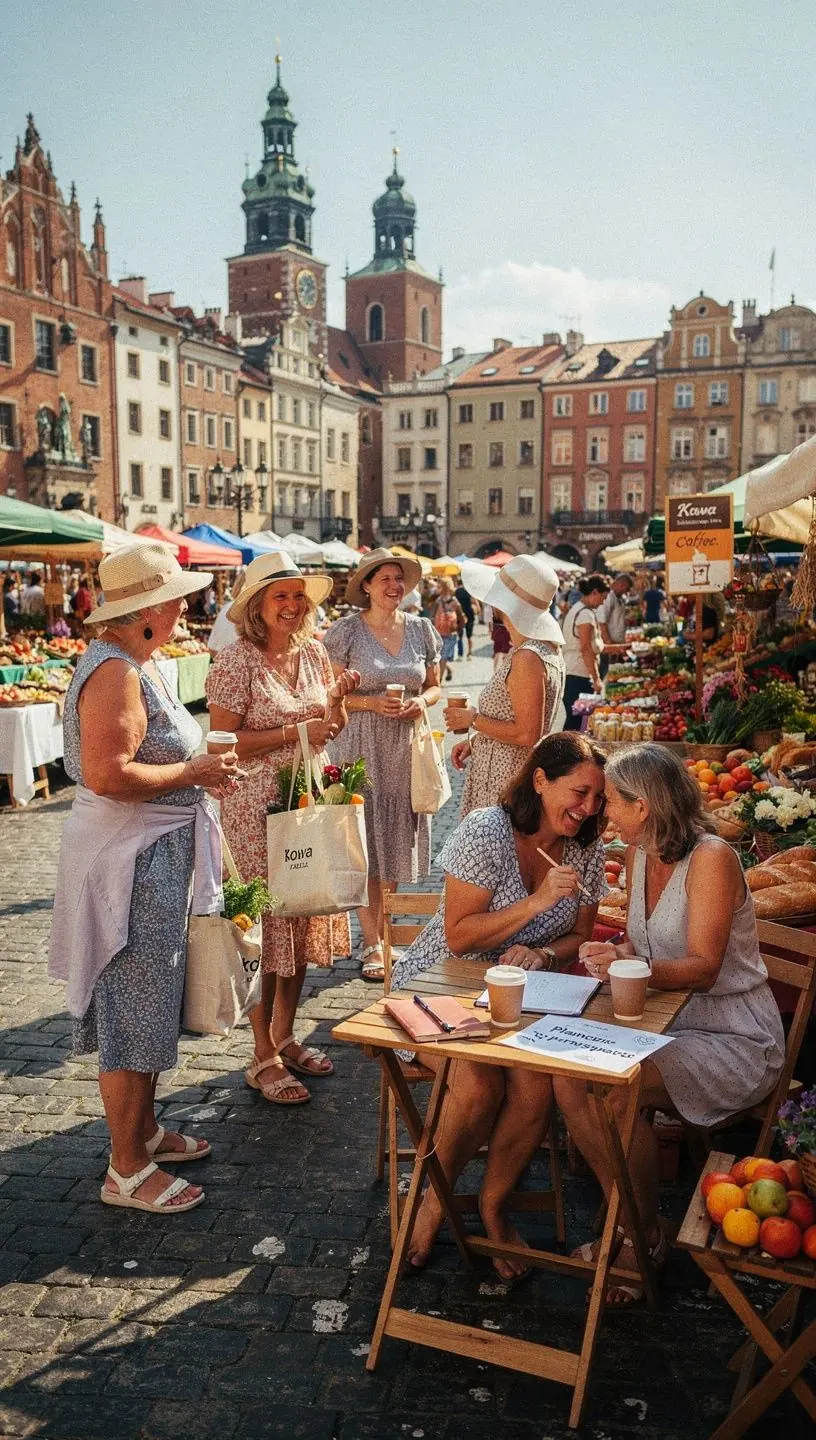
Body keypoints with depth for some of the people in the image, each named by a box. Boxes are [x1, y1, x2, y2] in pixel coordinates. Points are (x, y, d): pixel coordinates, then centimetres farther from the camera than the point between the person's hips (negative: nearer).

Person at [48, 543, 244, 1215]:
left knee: (149, 1001, 20)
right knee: (133, 1009, 0)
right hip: (129, 860, -11)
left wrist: (199, 769, 10)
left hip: (155, 854, 11)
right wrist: (193, 772, -20)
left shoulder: (135, 663, 12)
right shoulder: (115, 673, -21)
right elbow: (107, 774, -29)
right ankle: (127, 1170, 13)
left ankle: (145, 1130, 35)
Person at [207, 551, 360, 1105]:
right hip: (256, 808, -6)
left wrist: (339, 697, -5)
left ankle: (285, 1035, 29)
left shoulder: (313, 652, 7)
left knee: (304, 919, 13)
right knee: (265, 925, 0)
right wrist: (295, 732, -19)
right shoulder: (237, 661, -12)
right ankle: (263, 1056, 13)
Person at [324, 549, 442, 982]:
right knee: (365, 844, 0)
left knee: (396, 840, 10)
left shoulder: (421, 630, 7)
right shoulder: (346, 631, -5)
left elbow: (434, 686, 15)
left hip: (405, 748, 4)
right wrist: (373, 703, -17)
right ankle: (372, 944, 10)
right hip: (361, 745, -4)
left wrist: (421, 701, -6)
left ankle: (381, 930, 26)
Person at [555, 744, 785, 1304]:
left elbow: (704, 966, -23)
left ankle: (647, 1236, -6)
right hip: (668, 1024, 7)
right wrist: (614, 956, -10)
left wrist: (633, 966, -40)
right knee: (569, 1077, -19)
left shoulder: (712, 858, -17)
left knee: (615, 1091, -30)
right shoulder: (639, 856, 6)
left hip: (735, 1038, -7)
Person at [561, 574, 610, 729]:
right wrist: (596, 678, -15)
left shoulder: (574, 609, 16)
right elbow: (586, 649, -17)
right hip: (579, 675, -10)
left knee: (572, 718, 11)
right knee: (577, 720, -6)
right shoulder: (586, 614, -13)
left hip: (567, 671, 10)